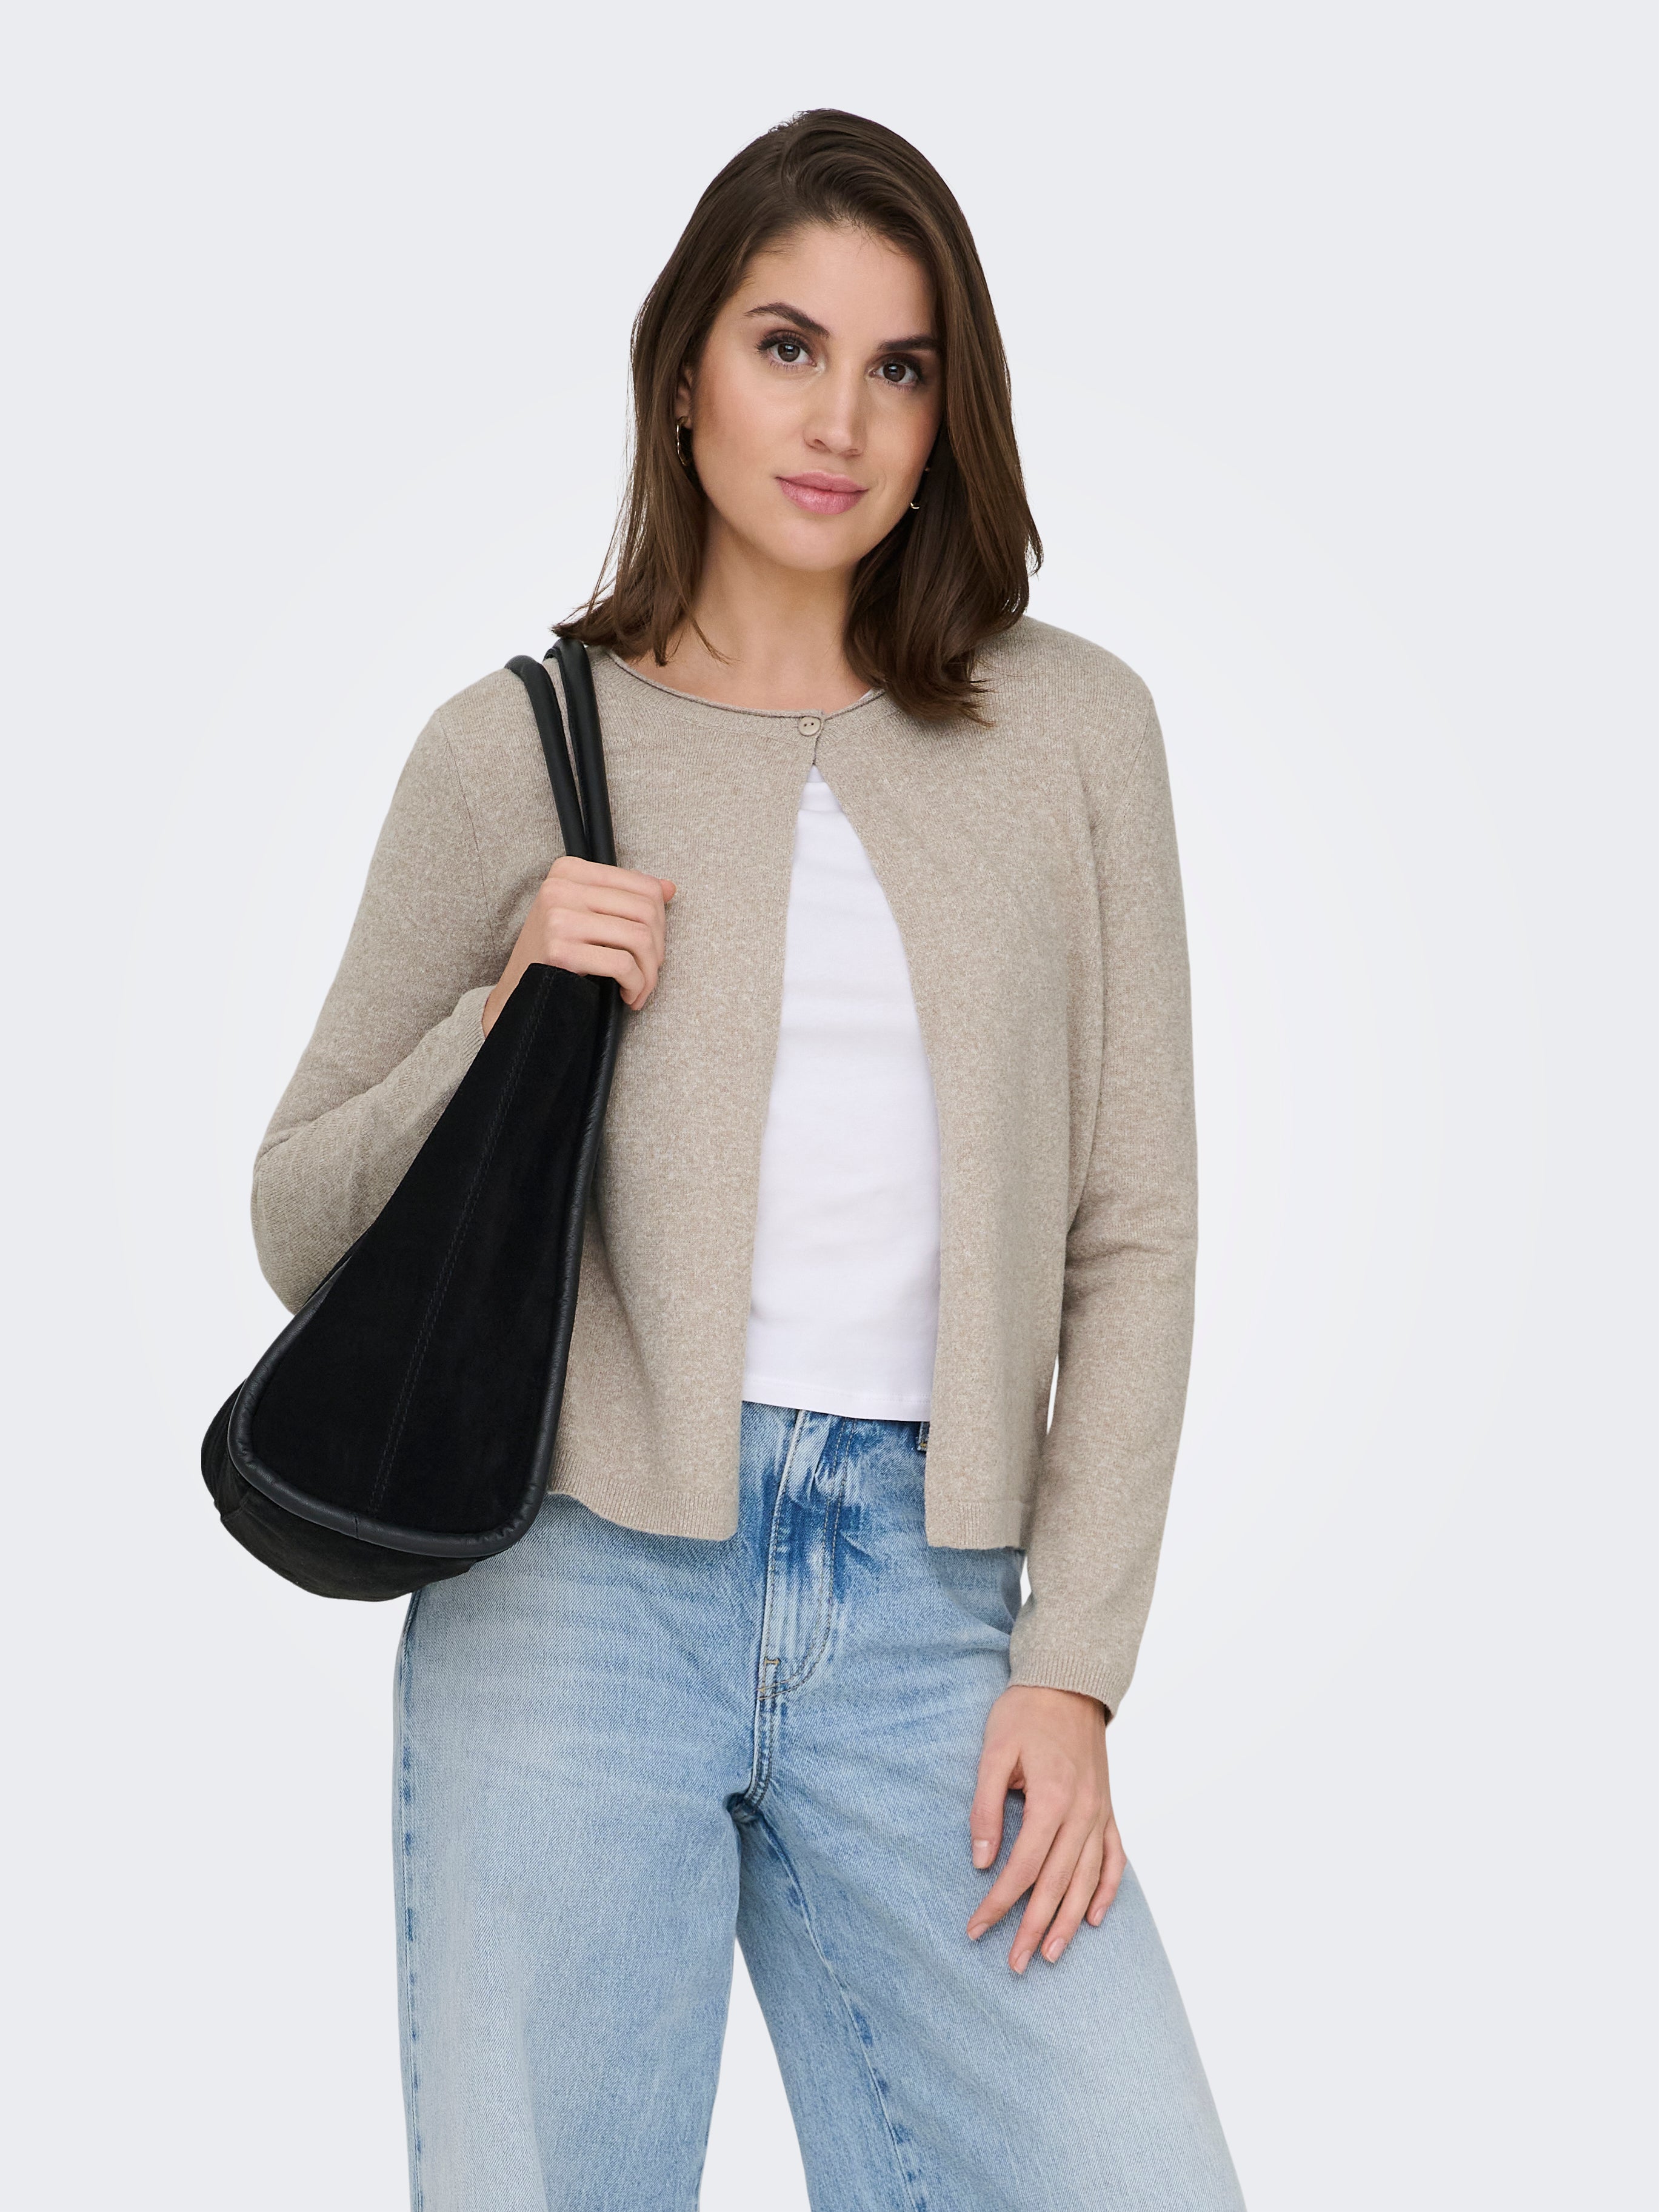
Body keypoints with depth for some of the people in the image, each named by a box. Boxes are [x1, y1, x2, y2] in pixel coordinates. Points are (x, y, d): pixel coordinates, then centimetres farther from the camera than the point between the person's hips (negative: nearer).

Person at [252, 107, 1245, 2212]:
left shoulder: (1072, 731, 7)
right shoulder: (512, 748, 5)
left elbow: (1131, 1229, 6)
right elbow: (299, 1224, 9)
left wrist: (1073, 1664, -1)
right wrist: (509, 1013, -8)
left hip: (925, 1604, 1)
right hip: (580, 1581, -1)